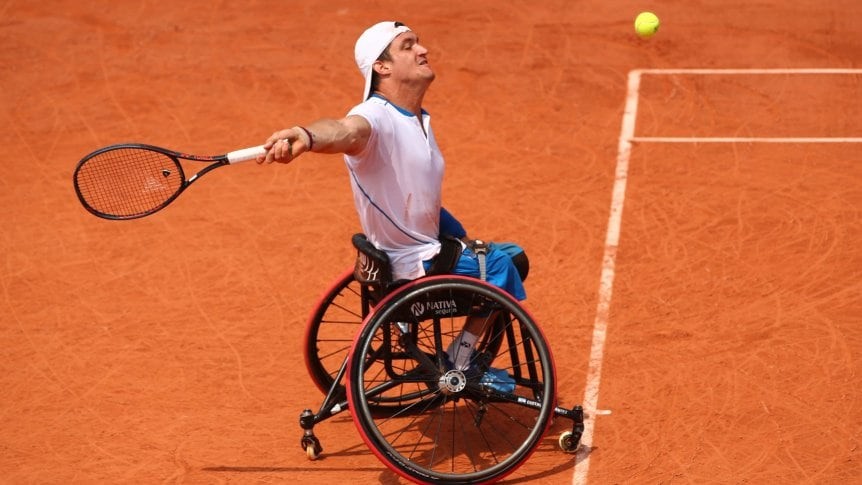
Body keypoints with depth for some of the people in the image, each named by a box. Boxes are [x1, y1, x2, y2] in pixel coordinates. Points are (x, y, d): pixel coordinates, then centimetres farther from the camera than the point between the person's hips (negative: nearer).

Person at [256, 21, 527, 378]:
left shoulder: (420, 120, 6)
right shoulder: (376, 117, -25)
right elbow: (346, 130, -51)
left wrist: (465, 242, 10)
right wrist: (306, 136, -73)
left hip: (428, 250, 10)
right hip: (410, 266, -10)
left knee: (514, 257, 24)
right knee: (499, 264, -14)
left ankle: (472, 365, 33)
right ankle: (457, 365, 2)